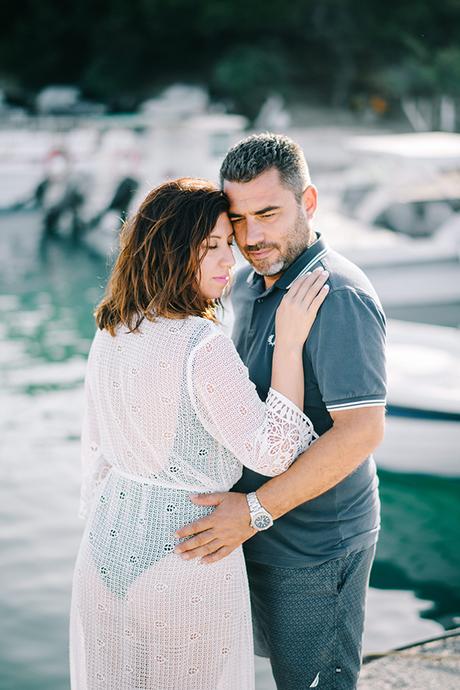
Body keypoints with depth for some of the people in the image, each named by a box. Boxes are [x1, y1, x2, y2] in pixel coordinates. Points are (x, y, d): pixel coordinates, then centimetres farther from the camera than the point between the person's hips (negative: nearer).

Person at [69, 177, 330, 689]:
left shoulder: (110, 334, -1)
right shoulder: (201, 346, -24)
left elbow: (95, 448, 9)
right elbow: (271, 454, -20)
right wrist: (289, 343, -19)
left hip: (108, 545, 7)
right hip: (185, 552, -7)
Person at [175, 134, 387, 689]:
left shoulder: (340, 297, -24)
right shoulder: (249, 282, 6)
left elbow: (362, 430, -29)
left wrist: (257, 509, -28)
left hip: (316, 544, -9)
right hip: (264, 531, 9)